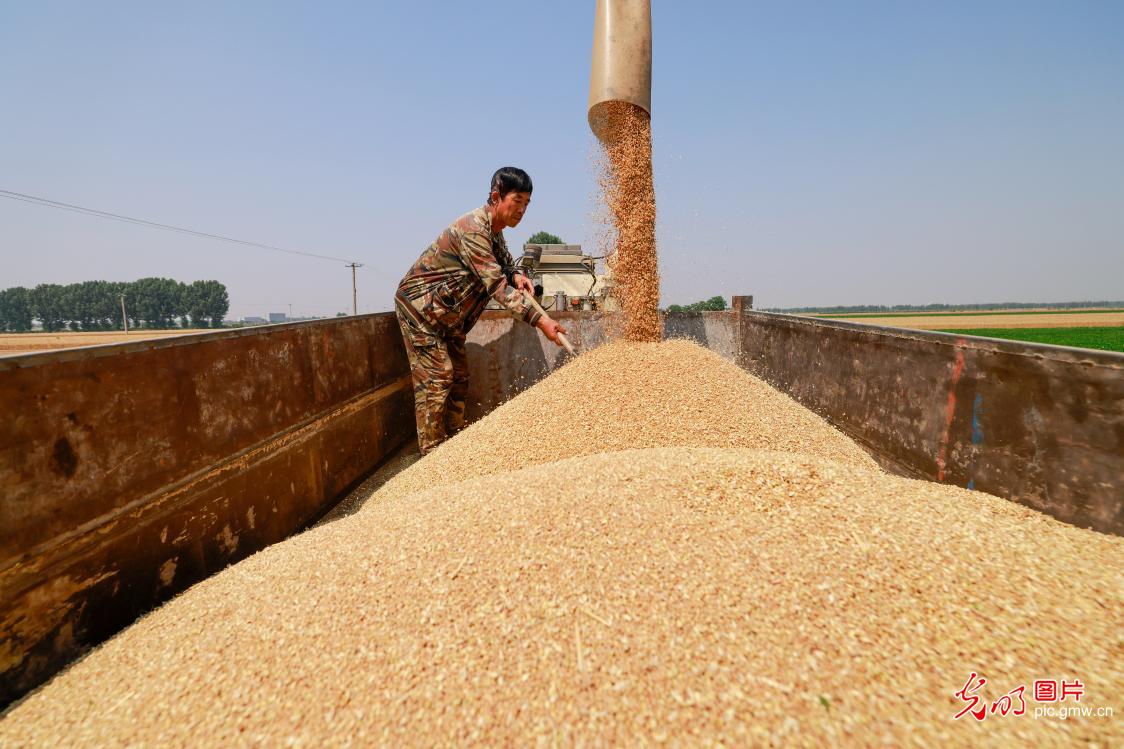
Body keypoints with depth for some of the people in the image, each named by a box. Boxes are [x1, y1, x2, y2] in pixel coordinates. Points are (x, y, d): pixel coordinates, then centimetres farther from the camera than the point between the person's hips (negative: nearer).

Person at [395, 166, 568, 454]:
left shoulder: (495, 231, 5)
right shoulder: (472, 229, -26)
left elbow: (504, 266, 20)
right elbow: (497, 285, -33)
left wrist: (517, 276, -7)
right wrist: (541, 320, -39)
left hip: (448, 316, 10)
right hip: (420, 308, -10)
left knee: (459, 378, 10)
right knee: (436, 379, -12)